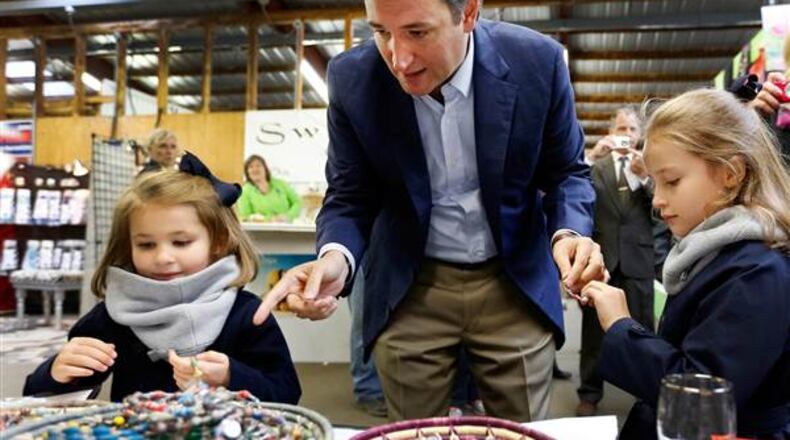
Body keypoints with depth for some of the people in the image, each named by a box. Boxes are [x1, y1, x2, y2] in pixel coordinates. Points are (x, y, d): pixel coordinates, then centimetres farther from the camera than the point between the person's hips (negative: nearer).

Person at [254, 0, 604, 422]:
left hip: (515, 286, 0)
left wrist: (569, 233, -23)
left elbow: (567, 172, -1)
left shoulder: (536, 61, -15)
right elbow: (349, 197, -5)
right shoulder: (352, 79, -14)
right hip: (410, 292, 1)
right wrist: (336, 257, -27)